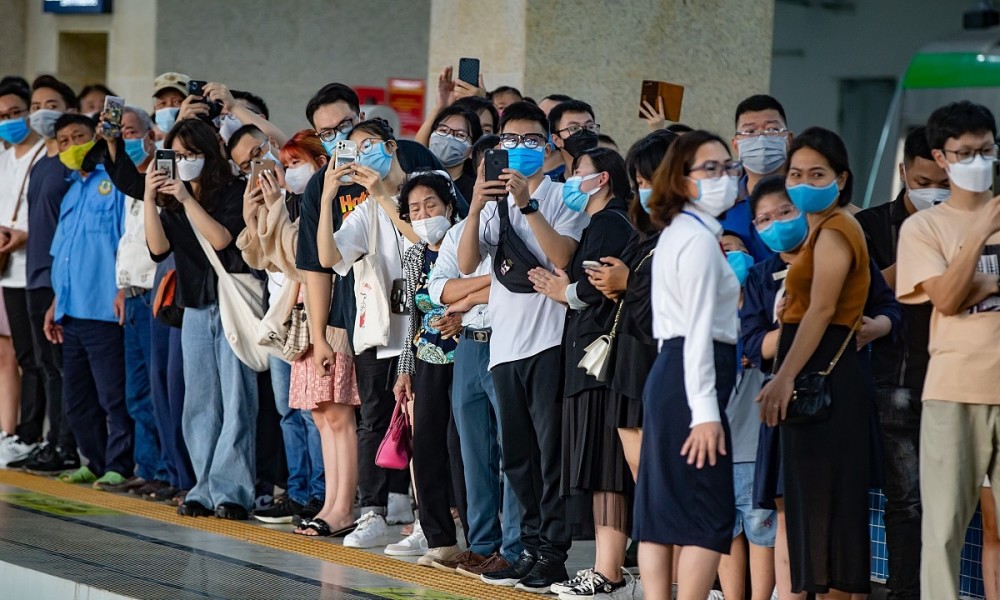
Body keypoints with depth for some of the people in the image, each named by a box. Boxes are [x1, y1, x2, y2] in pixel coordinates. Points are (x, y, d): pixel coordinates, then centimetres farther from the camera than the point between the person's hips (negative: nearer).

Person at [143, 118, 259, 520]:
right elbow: (158, 247, -3)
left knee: (236, 401, -7)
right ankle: (205, 490, 11)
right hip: (196, 309, 6)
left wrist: (187, 199, -19)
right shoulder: (171, 203, 11)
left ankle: (231, 490, -8)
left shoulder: (232, 193, -5)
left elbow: (221, 238, -18)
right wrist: (149, 199, -13)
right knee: (200, 404, 7)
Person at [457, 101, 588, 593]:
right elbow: (467, 263, 1)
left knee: (552, 452, -6)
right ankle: (531, 548, 17)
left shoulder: (561, 196, 0)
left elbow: (562, 256, -15)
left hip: (549, 341, -6)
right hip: (505, 344, 6)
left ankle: (553, 554, -5)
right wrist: (475, 207, -13)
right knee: (518, 457, 10)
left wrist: (526, 204, -20)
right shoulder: (494, 202, 15)